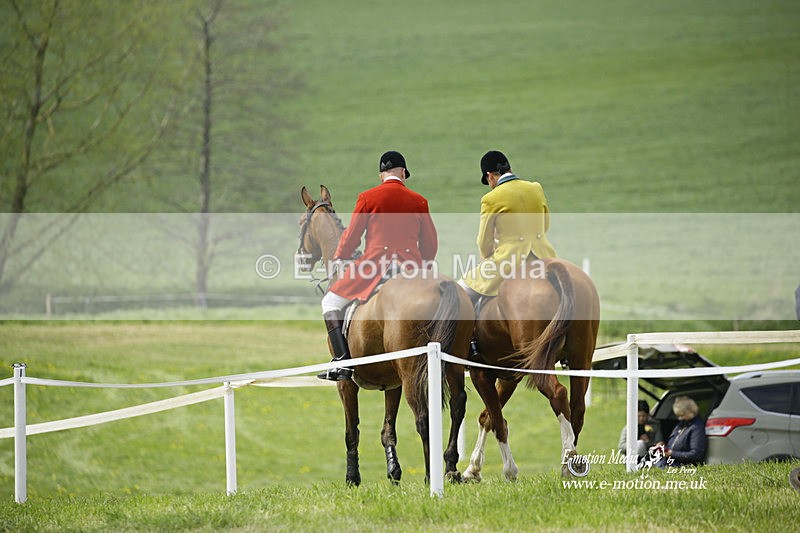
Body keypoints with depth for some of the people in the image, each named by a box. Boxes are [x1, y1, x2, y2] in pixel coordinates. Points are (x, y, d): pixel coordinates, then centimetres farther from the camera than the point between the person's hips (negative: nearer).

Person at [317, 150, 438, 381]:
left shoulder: (368, 197, 3)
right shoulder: (419, 201, 9)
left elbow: (351, 236, 5)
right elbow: (430, 243, 13)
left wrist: (337, 262, 21)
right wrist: (422, 266, 30)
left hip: (376, 262, -3)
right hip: (411, 265, 3)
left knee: (331, 302, 9)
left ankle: (342, 361, -7)